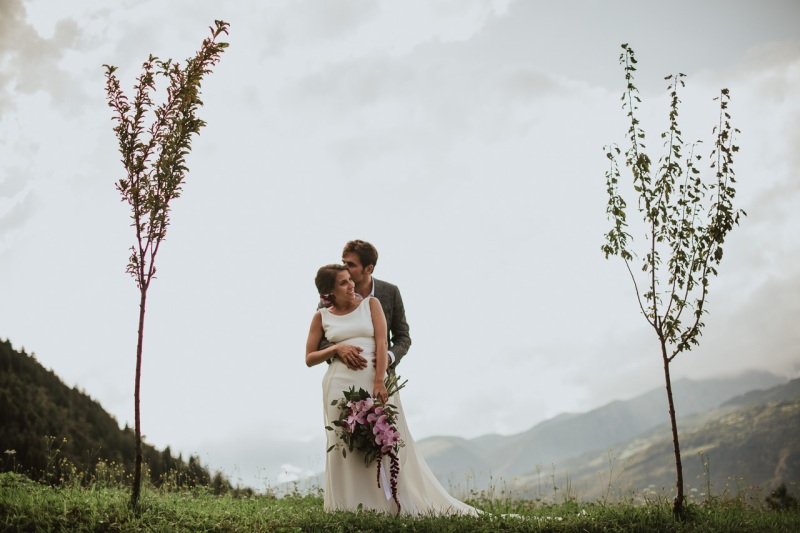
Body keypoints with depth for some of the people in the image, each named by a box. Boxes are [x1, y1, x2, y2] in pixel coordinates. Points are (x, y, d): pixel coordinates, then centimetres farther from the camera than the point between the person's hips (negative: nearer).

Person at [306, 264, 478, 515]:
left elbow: (382, 343, -3)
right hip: (341, 384, 1)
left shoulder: (370, 303, 7)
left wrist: (379, 382, -15)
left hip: (375, 380, -1)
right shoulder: (322, 317, 9)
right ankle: (353, 509, 11)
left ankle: (413, 503, 6)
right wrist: (336, 348, -6)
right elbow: (309, 358, 11)